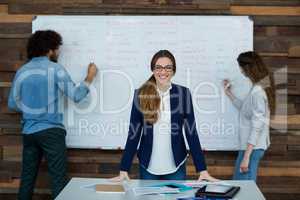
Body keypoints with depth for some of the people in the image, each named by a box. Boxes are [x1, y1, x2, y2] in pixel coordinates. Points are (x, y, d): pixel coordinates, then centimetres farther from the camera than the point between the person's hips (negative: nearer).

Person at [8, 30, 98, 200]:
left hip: (29, 132, 5)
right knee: (59, 178, 0)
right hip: (51, 131, -5)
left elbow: (13, 104, 10)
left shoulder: (22, 72, 6)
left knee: (27, 177, 13)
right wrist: (90, 78, 6)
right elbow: (76, 95, -8)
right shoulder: (55, 69, -8)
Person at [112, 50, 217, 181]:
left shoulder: (183, 93, -4)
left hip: (176, 167, 0)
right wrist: (124, 170, -7)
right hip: (148, 167, 0)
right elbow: (133, 133, -3)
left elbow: (191, 132, -4)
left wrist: (202, 170, -8)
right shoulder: (141, 94, -5)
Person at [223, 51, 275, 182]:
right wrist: (229, 93, 23)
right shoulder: (258, 89, 9)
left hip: (252, 148, -10)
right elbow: (245, 110, 26)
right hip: (251, 146, 10)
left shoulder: (257, 92, -20)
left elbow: (257, 127, -22)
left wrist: (246, 156, -21)